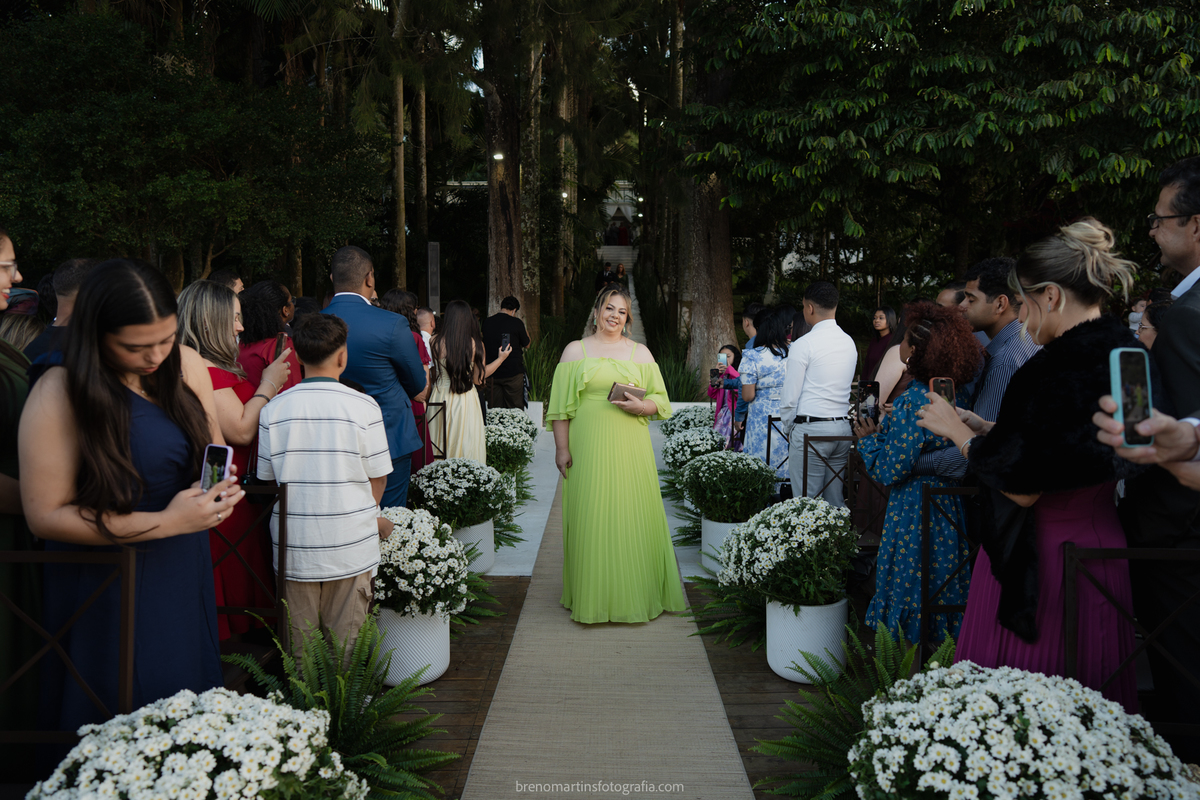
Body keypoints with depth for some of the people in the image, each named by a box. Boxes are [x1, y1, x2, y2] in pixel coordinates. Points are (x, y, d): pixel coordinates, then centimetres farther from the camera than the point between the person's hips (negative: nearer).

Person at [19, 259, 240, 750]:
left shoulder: (186, 365, -3)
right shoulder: (58, 395, -18)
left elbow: (215, 447, 13)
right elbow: (45, 515, -16)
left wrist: (219, 484, -11)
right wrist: (164, 522, -21)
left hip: (186, 573, 5)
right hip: (107, 588, -5)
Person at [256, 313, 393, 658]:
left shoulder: (273, 410, -3)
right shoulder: (363, 406, -10)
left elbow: (267, 478, 6)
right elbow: (378, 478, -3)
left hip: (294, 547, 2)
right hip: (351, 546, -2)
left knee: (299, 646, 14)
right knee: (344, 647, 11)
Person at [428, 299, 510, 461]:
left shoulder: (435, 342, -5)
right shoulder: (476, 344, -6)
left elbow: (429, 377, 0)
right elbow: (478, 378, 4)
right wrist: (501, 358, 14)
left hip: (440, 400, 1)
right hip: (466, 401, -1)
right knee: (467, 448, 6)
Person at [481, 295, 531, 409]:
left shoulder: (487, 322, 5)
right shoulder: (516, 323, -8)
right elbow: (527, 344, 5)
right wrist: (524, 329, 20)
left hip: (492, 373, 4)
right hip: (513, 373, -4)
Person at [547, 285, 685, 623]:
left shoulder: (640, 352, 12)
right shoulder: (575, 351, 8)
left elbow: (661, 400, 11)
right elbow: (561, 406, 4)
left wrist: (640, 406, -10)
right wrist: (562, 448, -2)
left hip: (630, 450, 1)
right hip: (588, 449, -1)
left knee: (633, 516, 1)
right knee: (590, 519, 0)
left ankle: (635, 595, 14)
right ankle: (592, 598, 11)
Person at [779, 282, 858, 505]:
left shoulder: (803, 344, -10)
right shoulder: (849, 342, 10)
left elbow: (790, 396, -9)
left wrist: (787, 429, 5)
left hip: (810, 429, -7)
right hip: (843, 426, 7)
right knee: (836, 503, 12)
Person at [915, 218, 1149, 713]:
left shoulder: (1058, 367, -22)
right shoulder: (1122, 353, 6)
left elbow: (1019, 487, -21)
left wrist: (957, 431, -7)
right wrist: (984, 429, 15)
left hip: (1037, 560, -9)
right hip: (1100, 546, 9)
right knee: (1085, 702, 19)